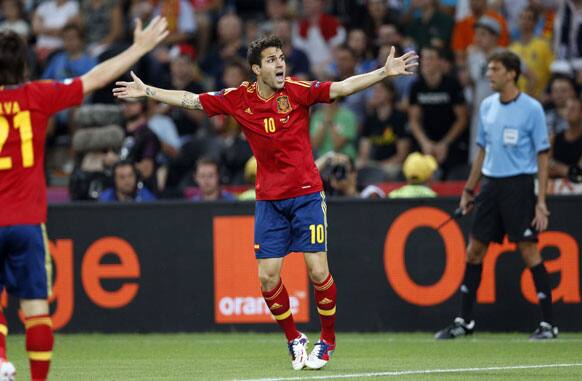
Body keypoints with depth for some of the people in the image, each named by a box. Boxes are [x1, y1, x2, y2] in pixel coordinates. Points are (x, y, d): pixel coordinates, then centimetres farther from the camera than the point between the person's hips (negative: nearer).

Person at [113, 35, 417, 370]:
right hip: (269, 200, 3)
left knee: (318, 270, -8)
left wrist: (385, 72, -28)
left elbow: (343, 88, -17)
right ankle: (295, 339, 18)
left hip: (306, 194, -3)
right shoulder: (239, 99, -1)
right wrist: (147, 91, 8)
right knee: (268, 276, -2)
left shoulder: (297, 91, -8)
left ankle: (328, 341, 11)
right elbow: (191, 100, 8)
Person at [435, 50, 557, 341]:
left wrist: (541, 200, -14)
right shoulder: (487, 106, 10)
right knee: (474, 250, 6)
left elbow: (543, 156, -8)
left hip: (519, 185, -6)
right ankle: (464, 321, 14)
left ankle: (548, 324, -1)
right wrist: (469, 189, 17)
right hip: (491, 184, 6)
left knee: (529, 251, -7)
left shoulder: (531, 109, -8)